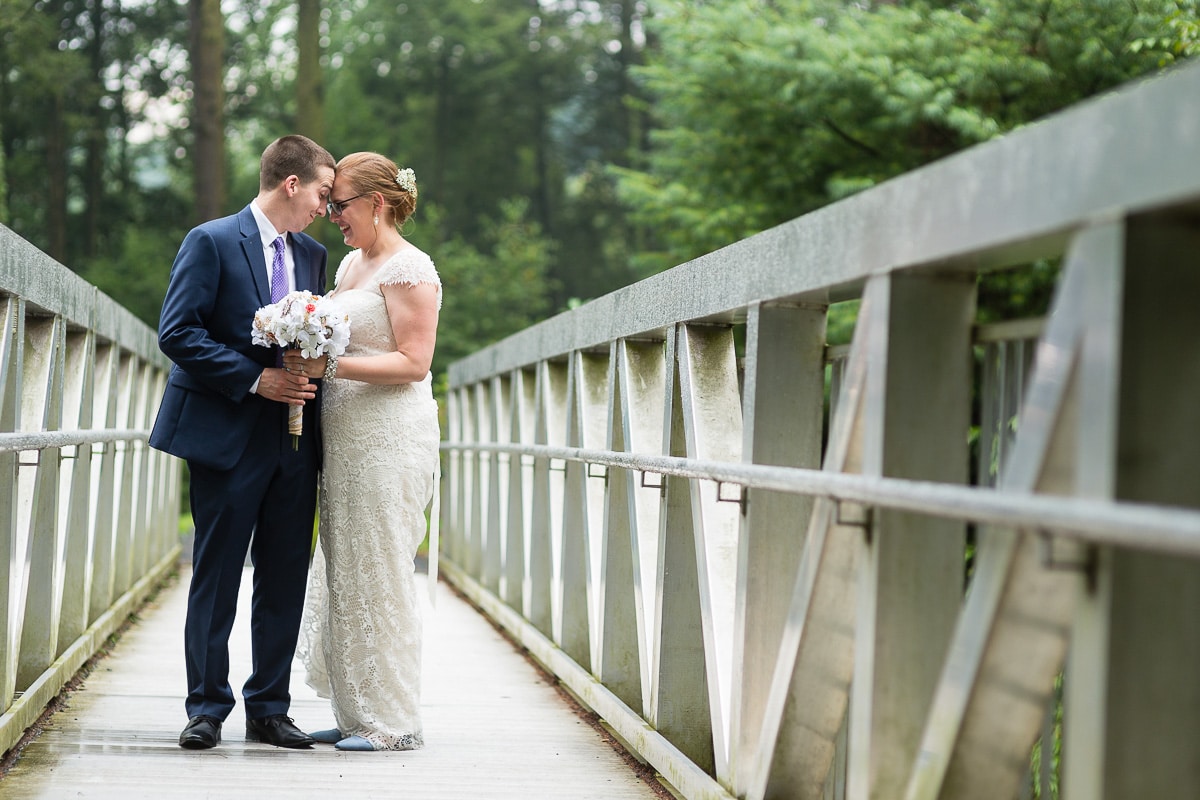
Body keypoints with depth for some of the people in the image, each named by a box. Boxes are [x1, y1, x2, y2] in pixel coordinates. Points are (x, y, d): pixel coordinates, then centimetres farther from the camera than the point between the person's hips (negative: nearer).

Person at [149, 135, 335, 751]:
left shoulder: (312, 255, 15)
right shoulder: (211, 242, -5)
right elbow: (177, 334, -11)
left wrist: (310, 380, 3)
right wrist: (255, 378, -15)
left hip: (294, 442, 6)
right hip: (228, 438, -6)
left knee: (285, 581, 6)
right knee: (216, 579, 1)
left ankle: (269, 709, 15)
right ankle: (207, 710, 9)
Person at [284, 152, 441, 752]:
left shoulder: (409, 269, -9)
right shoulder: (350, 263, 17)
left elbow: (413, 363, -16)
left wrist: (330, 365, -22)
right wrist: (305, 356, 5)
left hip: (388, 443, -9)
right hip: (345, 443, 9)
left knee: (377, 575, -5)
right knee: (343, 574, 8)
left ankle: (392, 723, 2)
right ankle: (358, 714, 14)